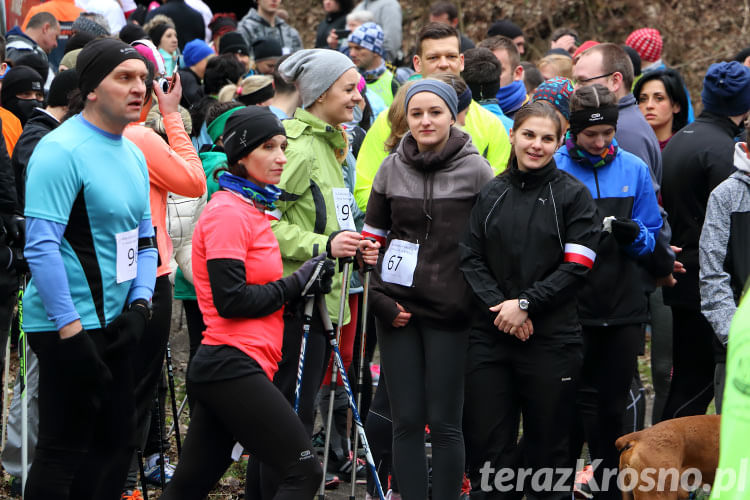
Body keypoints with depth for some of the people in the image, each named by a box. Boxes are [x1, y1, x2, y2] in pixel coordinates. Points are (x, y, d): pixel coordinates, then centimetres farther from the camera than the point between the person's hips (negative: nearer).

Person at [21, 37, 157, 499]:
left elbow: (145, 237, 19)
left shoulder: (133, 154, 13)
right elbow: (41, 246, -21)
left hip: (113, 324, 9)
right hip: (68, 329, -9)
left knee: (114, 447, 14)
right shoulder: (61, 150, -15)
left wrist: (139, 305, 3)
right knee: (63, 453, -5)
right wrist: (70, 330, -22)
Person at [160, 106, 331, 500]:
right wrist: (296, 284, -10)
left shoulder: (251, 210, 18)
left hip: (225, 367, 10)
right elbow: (230, 300, -18)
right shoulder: (228, 212, -12)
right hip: (233, 367, -10)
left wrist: (307, 282, 6)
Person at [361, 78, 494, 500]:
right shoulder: (392, 169, 7)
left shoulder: (476, 171, -2)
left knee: (445, 423, -1)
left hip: (450, 311, -3)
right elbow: (372, 239, 12)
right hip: (398, 311, 3)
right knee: (406, 421, 5)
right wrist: (381, 299, 3)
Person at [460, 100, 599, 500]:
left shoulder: (573, 195, 0)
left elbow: (576, 268, -7)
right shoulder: (490, 193, 9)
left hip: (551, 337, -3)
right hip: (490, 334, 3)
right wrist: (499, 306, -11)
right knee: (487, 438, 4)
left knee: (547, 443, 5)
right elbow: (470, 257, 4)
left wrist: (525, 304, -14)